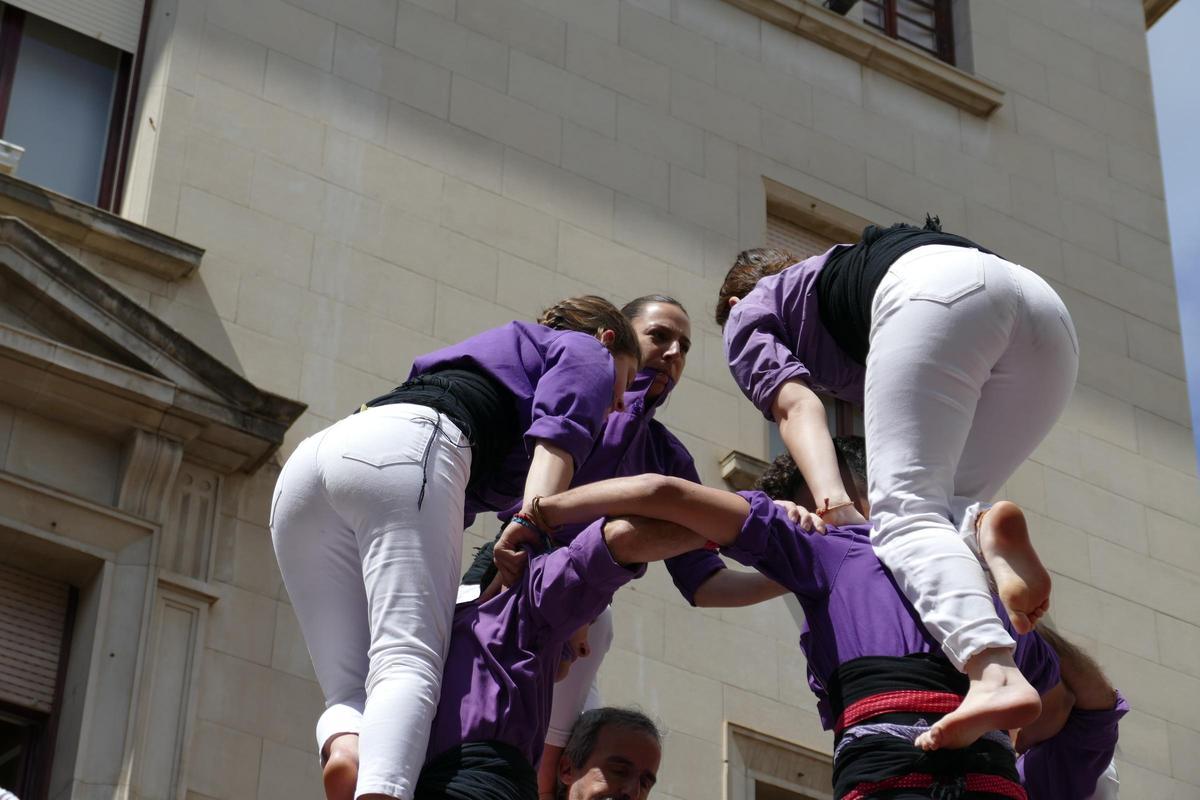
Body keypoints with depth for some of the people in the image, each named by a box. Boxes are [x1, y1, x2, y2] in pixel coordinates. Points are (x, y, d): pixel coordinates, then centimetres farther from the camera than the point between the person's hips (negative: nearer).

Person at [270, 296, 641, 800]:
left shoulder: (496, 350, 44)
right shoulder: (585, 350, 25)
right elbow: (556, 440, 2)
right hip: (405, 447, -7)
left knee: (351, 690, 1)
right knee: (408, 666, -21)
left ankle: (343, 747, -32)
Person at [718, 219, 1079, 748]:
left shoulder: (751, 310, 29)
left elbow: (796, 403, 5)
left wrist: (832, 502, -8)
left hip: (937, 288, -6)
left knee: (905, 510, -12)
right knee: (949, 506, 14)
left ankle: (994, 674, -38)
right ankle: (998, 547, -22)